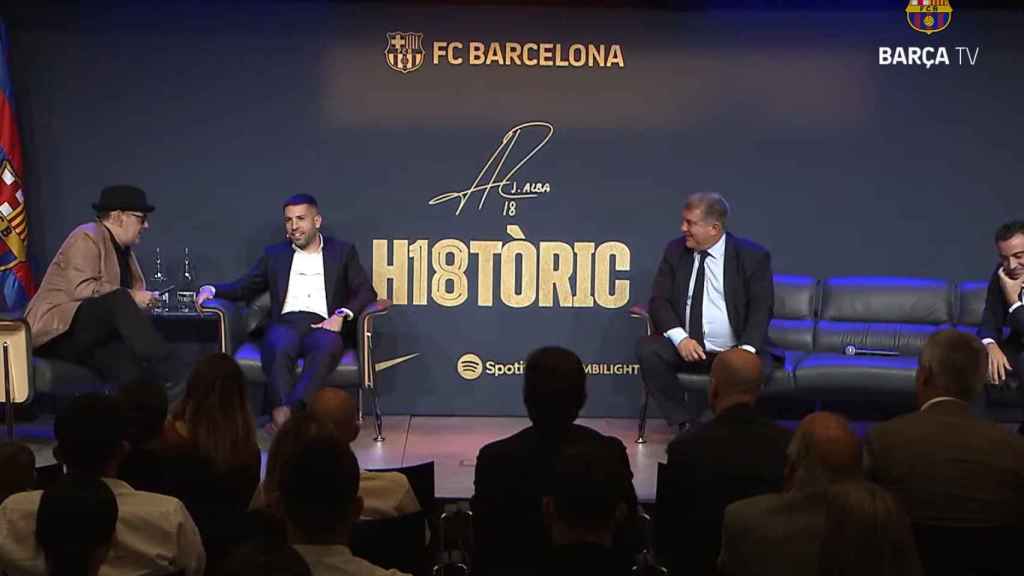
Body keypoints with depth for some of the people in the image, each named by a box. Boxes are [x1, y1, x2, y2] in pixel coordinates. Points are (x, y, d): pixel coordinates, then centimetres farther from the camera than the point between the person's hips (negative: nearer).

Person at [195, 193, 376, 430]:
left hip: (322, 326, -1)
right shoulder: (275, 254, 24)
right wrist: (211, 289, 2)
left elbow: (366, 291, 10)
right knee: (279, 349, -37)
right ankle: (282, 415, -47)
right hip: (285, 323, 1)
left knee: (327, 348, -39)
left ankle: (292, 410, -50)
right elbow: (244, 287, 22)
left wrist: (341, 314, -8)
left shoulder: (342, 252, 18)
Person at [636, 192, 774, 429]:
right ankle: (686, 422, -12)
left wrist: (746, 350, -25)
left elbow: (761, 309, -8)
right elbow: (659, 300, 0)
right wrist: (680, 338, -18)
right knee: (646, 348, -24)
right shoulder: (675, 250, 6)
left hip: (733, 351, -3)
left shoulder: (752, 256, -2)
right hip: (687, 348, 3)